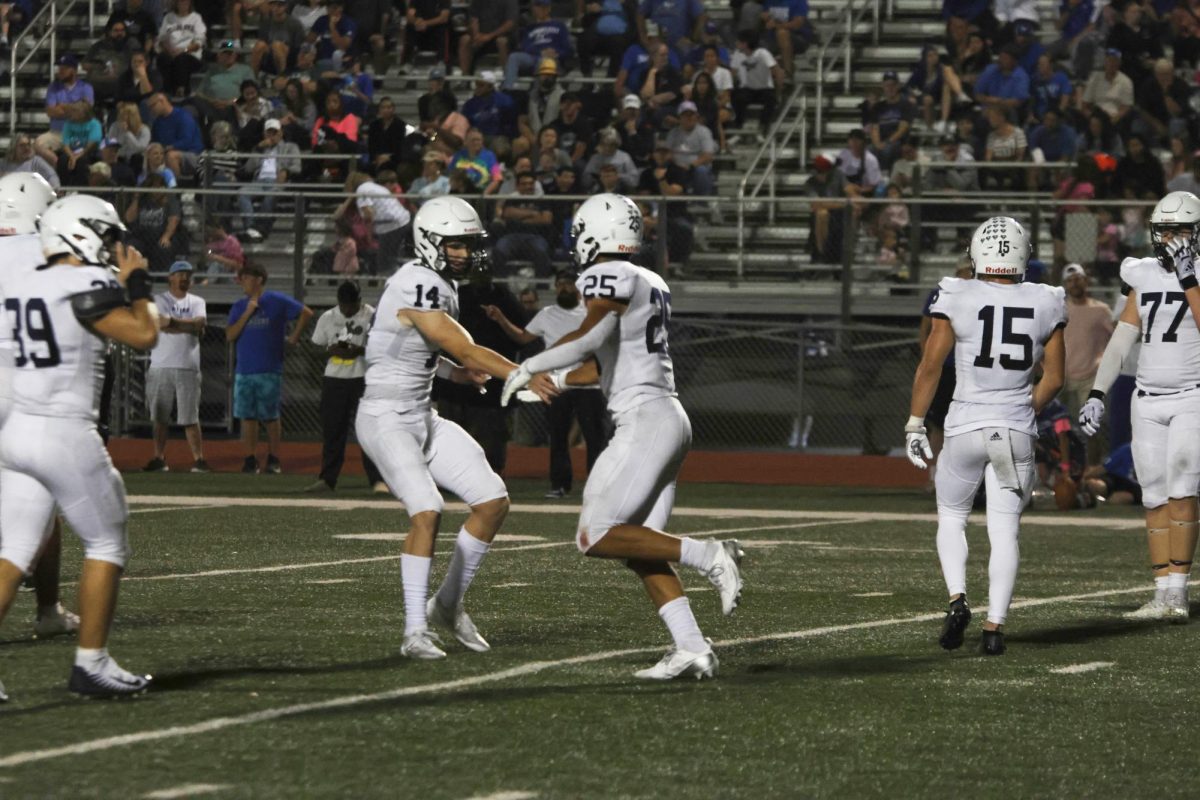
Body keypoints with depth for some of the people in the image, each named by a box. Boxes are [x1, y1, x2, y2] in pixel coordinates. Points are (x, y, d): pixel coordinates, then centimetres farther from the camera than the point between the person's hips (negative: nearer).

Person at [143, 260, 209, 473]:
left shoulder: (197, 302, 12)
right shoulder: (159, 300, 5)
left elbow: (200, 323, -8)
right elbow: (174, 326, -12)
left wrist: (172, 321, -15)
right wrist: (191, 327, -11)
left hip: (188, 367, 1)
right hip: (161, 366, -1)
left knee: (191, 417, -1)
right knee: (159, 417, 3)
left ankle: (198, 459, -1)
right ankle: (159, 459, 9)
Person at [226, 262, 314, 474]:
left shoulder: (277, 301, -1)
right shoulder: (239, 307, 11)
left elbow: (306, 313, -1)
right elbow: (230, 336, 2)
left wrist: (293, 338, -1)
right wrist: (247, 313, -6)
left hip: (269, 371, -4)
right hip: (244, 371, 4)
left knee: (270, 417, 1)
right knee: (247, 417, 2)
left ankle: (273, 459, 9)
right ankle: (250, 460, 6)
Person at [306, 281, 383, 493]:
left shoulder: (372, 316, -4)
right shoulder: (328, 318, 7)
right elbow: (316, 346, 11)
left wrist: (360, 350, -20)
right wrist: (331, 350, -10)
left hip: (364, 378, -4)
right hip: (334, 378, 4)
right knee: (331, 430, 5)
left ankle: (377, 479, -7)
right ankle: (327, 479, 11)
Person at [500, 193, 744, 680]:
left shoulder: (609, 277, -9)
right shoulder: (651, 284, 19)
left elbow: (592, 336, -27)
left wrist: (529, 368, -19)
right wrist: (553, 381, 31)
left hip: (644, 421, -9)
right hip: (670, 420, 9)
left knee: (595, 538, -9)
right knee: (638, 548, 8)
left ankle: (707, 556, -14)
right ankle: (692, 649, -1)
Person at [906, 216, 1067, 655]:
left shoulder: (957, 299, -8)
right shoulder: (1045, 305, 0)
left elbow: (930, 366, -6)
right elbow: (1054, 378, 6)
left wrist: (915, 424, 3)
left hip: (966, 426, -1)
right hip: (1017, 430, 1)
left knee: (951, 518, 17)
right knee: (1005, 531, 7)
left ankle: (957, 598, -4)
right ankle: (995, 626, 0)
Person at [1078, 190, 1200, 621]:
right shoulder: (1145, 277, 10)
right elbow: (1120, 342, 11)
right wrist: (1097, 395, 5)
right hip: (1148, 400, 5)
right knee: (1155, 500, 3)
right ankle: (1163, 594, 6)